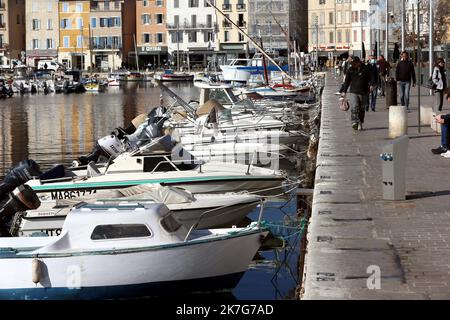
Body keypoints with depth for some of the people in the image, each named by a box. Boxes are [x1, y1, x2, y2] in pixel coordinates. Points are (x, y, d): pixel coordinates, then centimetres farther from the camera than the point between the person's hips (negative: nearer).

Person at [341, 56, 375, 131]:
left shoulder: (365, 69, 2)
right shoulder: (350, 70, 6)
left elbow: (370, 78, 3)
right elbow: (347, 81, 11)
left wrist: (371, 85, -17)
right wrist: (344, 91, 8)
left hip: (363, 93, 0)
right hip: (353, 92, 0)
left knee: (362, 109, 7)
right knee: (354, 107, -18)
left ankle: (360, 123, 19)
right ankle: (354, 122, -26)